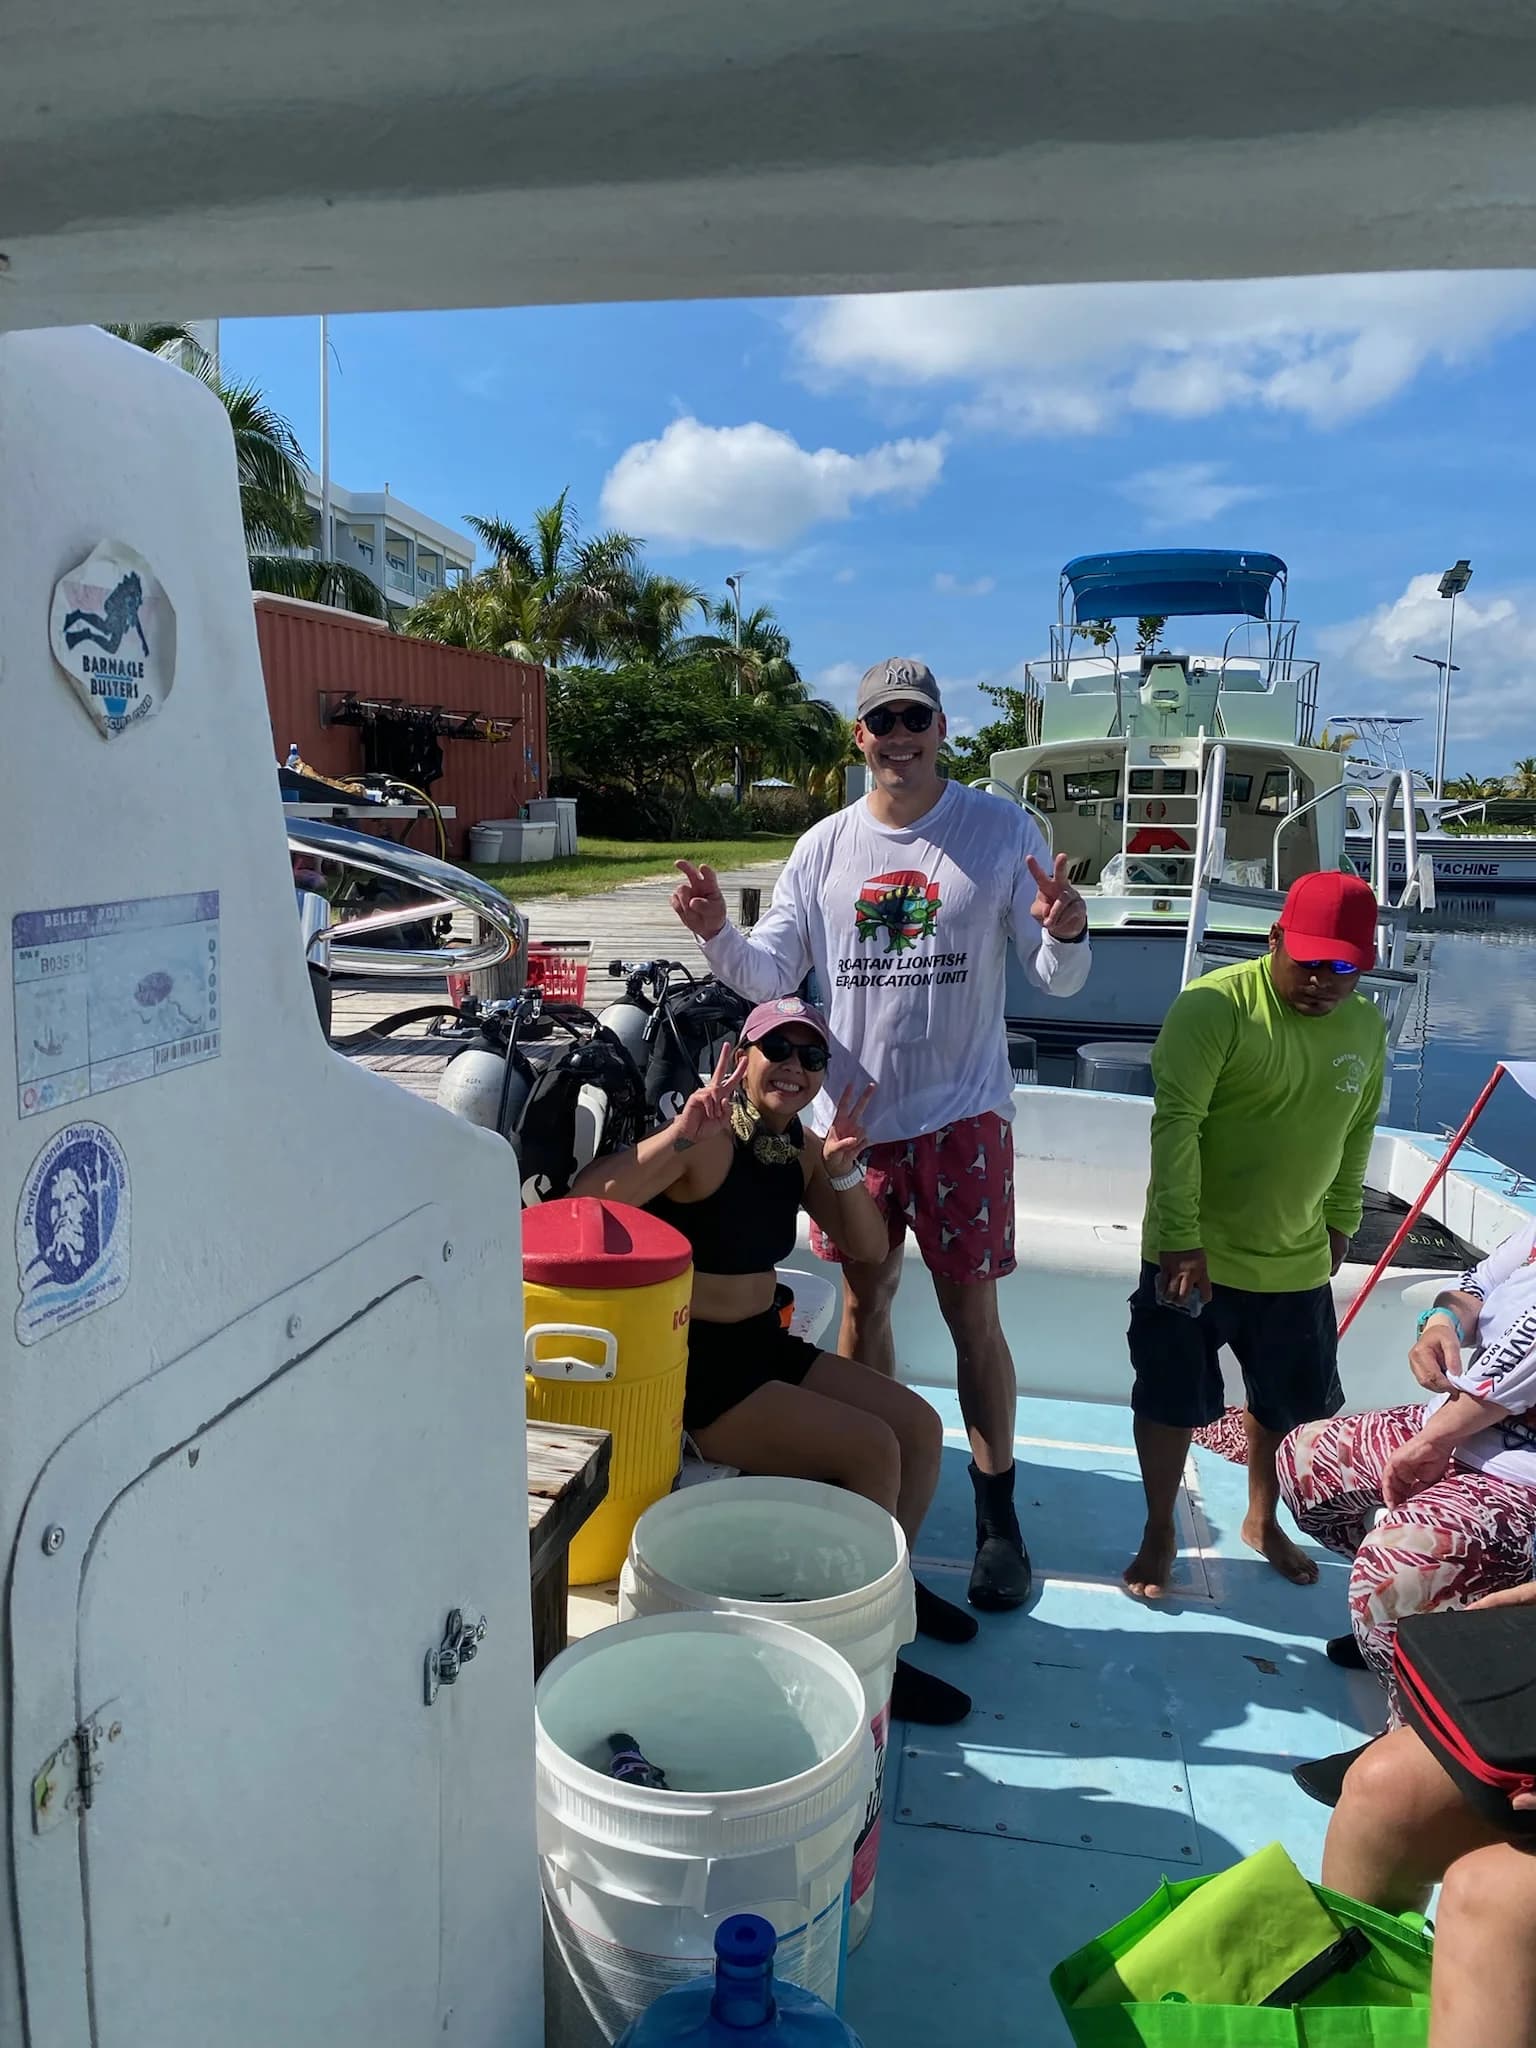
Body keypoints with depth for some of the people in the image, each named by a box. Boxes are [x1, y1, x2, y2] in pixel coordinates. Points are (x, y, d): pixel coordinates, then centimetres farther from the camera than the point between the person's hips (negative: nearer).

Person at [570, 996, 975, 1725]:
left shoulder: (799, 1145, 4)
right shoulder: (710, 1141, -21)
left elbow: (869, 1248, 6)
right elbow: (585, 1198, -33)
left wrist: (844, 1169, -11)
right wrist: (680, 1137, -45)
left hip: (764, 1344, 9)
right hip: (694, 1365, -9)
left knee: (919, 1425, 6)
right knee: (873, 1450, -16)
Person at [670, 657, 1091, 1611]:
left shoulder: (1003, 831, -4)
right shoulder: (825, 847, 5)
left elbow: (1058, 978, -4)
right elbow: (771, 973, 6)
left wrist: (1065, 935, -27)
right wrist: (719, 935, -14)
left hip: (961, 1114, -3)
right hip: (855, 1113, 3)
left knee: (972, 1315, 3)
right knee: (865, 1300, 14)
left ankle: (998, 1512, 20)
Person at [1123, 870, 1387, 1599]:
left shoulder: (1365, 1026, 1)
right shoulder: (1215, 1006, -18)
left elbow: (1358, 1134, 14)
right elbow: (1175, 1122, -21)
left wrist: (1340, 1222, 17)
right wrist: (1182, 1240, -23)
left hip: (1297, 1261, 5)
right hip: (1195, 1254, -5)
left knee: (1287, 1402, 18)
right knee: (1172, 1401, 6)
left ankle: (1262, 1521, 43)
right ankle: (1159, 1533, 28)